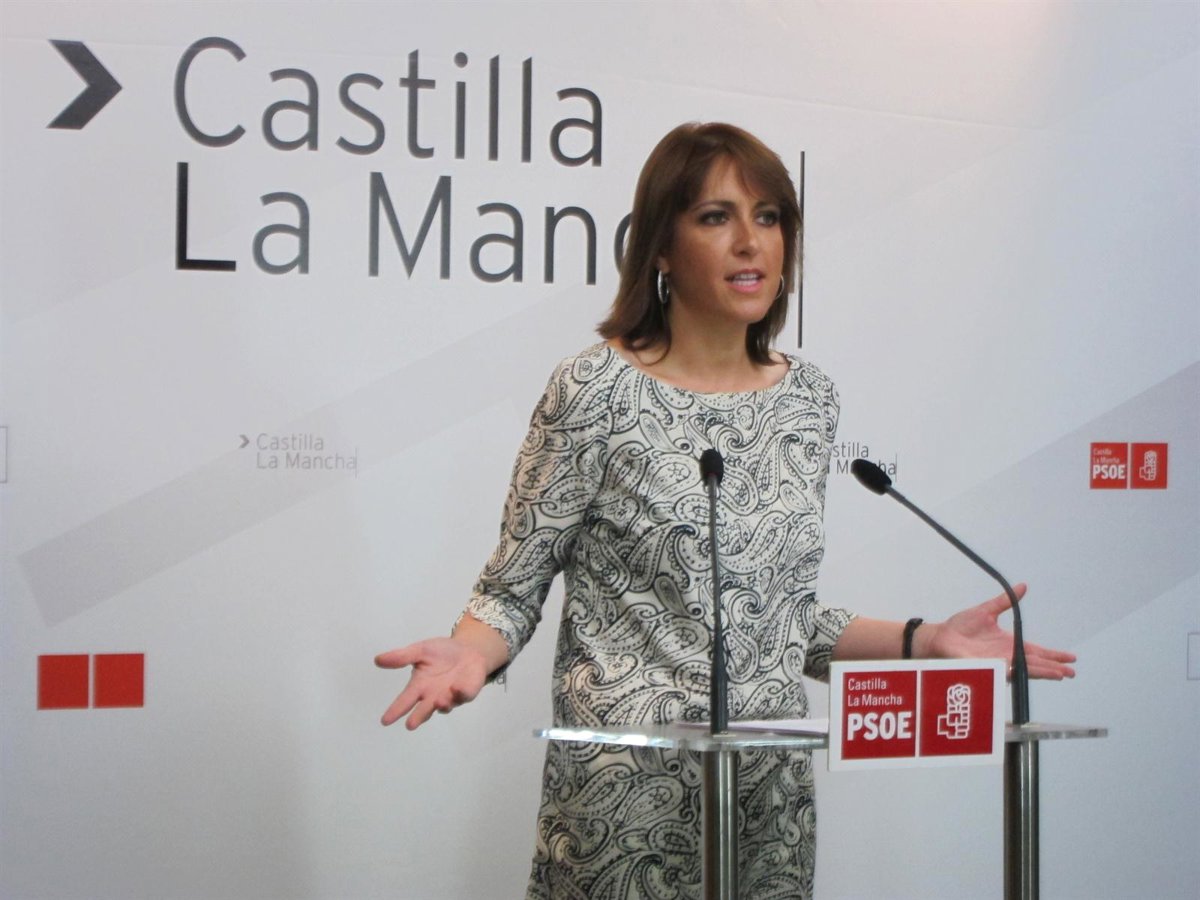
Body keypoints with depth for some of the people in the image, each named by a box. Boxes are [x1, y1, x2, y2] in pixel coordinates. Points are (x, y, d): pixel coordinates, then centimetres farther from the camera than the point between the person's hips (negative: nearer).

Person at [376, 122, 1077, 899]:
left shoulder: (810, 398, 6)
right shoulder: (599, 392, -10)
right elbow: (512, 592, -5)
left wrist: (924, 640, 5)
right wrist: (469, 652, -24)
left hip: (773, 792, 5)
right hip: (629, 794, -5)